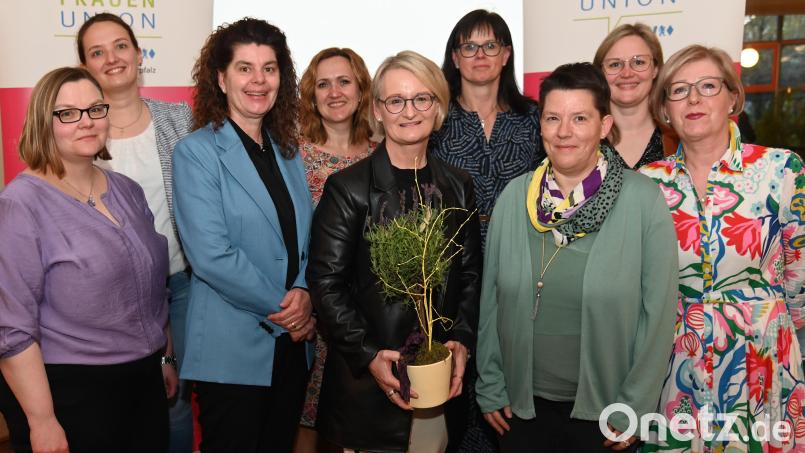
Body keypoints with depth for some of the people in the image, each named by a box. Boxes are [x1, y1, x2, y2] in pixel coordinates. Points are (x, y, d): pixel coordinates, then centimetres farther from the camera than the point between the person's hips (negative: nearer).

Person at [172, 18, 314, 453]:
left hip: (291, 344, 6)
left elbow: (308, 235, 10)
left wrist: (304, 292, -9)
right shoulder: (197, 151, -9)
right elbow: (211, 254, -18)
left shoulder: (286, 151, 10)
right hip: (232, 351, -6)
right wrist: (281, 308, -13)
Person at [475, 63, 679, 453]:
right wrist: (490, 386, 2)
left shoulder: (644, 200, -12)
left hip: (604, 408, -2)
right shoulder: (513, 197, -4)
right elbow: (490, 299, 1)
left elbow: (658, 312, -9)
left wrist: (635, 408, -7)